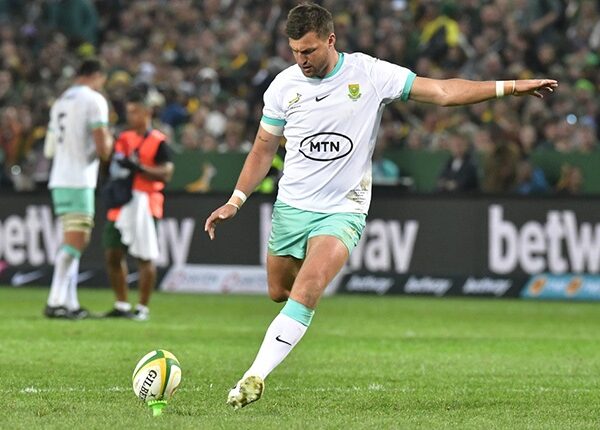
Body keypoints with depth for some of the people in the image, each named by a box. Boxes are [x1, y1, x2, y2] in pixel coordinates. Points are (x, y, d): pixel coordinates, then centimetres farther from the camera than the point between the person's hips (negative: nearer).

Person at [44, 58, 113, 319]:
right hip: (79, 181, -8)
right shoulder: (94, 100, -6)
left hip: (58, 180, 8)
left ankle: (70, 303, 11)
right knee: (75, 242, -8)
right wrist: (108, 143, 9)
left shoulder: (60, 102, 17)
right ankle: (55, 302, -14)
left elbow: (50, 149, 19)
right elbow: (103, 147, -14)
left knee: (73, 242, 12)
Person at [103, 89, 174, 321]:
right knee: (113, 254, 6)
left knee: (145, 257, -3)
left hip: (144, 202, -7)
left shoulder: (158, 142, -6)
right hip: (121, 202, 7)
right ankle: (121, 305, 17)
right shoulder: (124, 139, 15)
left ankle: (143, 308, 5)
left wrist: (138, 168, -23)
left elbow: (166, 173, -15)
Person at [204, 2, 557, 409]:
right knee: (278, 292, 9)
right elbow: (263, 150, 12)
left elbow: (441, 91, -5)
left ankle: (255, 375, -24)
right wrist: (235, 200, 4)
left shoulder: (369, 74, -7)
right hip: (291, 207, 3)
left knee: (305, 293, -22)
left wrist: (509, 87, -10)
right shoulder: (284, 86, 0)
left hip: (343, 211, -3)